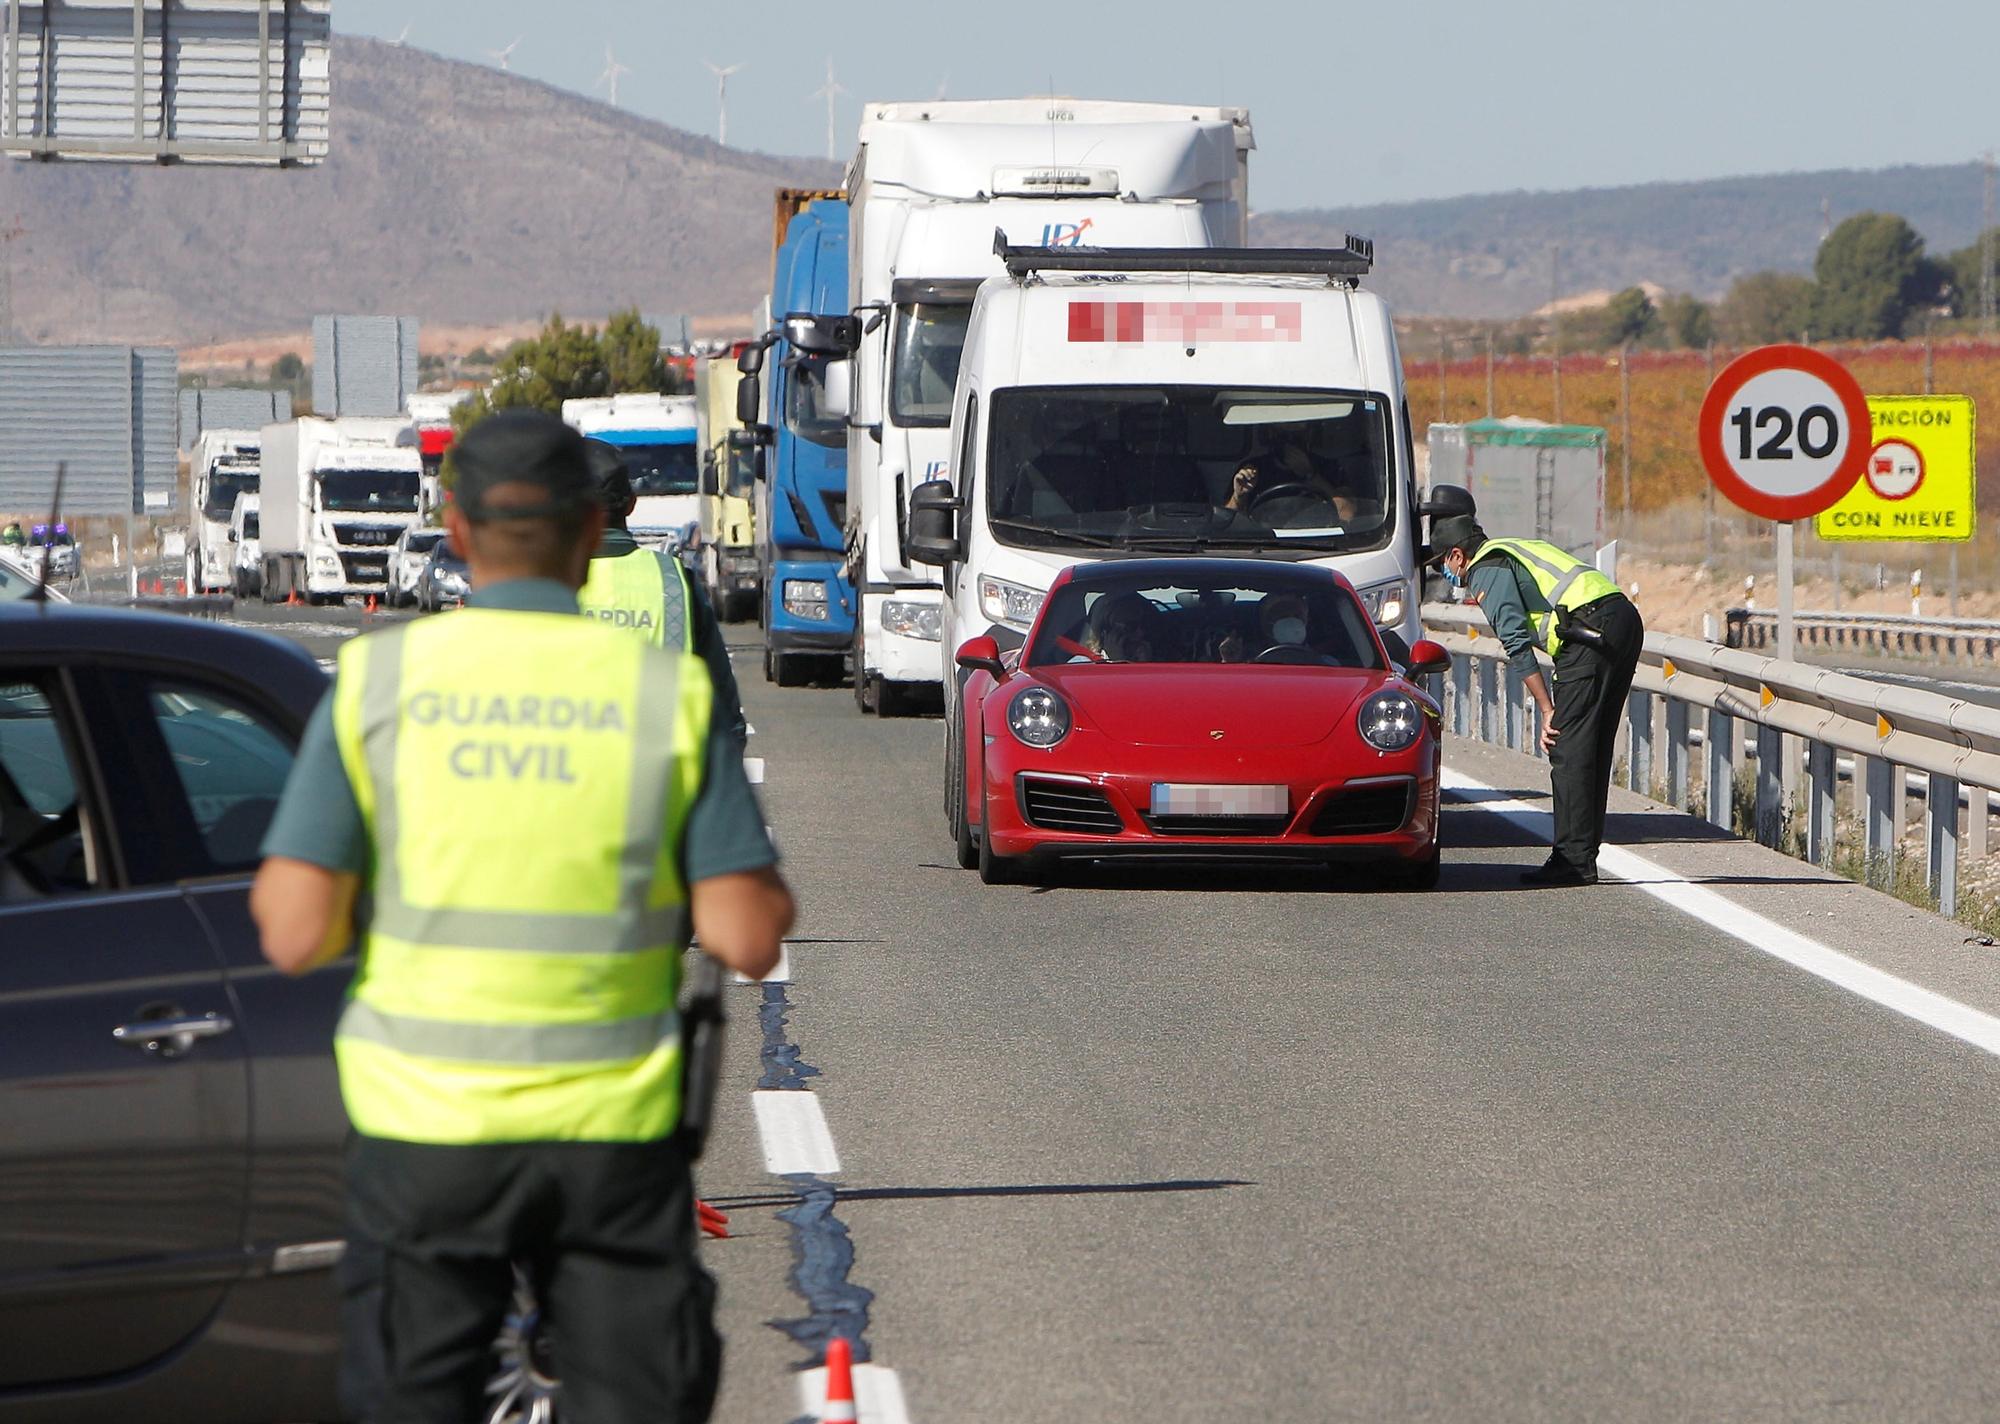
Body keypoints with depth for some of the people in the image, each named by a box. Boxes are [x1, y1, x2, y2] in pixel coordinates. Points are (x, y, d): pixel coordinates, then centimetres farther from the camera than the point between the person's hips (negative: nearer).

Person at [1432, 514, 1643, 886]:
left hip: (1591, 631, -9)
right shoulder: (1517, 550, 32)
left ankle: (1574, 860, -8)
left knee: (1568, 750, -6)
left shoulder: (1487, 572, 4)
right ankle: (1583, 856, 16)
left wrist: (1547, 711, -6)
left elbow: (1516, 642, -8)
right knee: (1593, 750, 13)